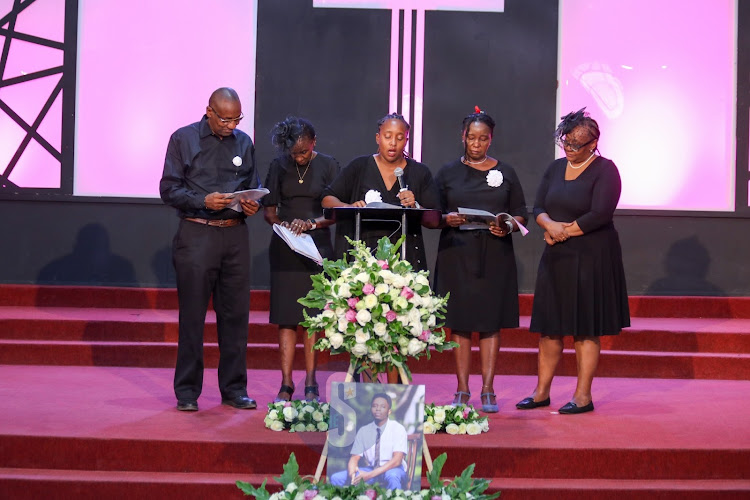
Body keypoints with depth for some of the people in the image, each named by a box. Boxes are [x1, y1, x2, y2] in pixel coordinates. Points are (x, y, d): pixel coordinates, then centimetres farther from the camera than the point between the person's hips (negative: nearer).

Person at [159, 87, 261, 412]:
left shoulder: (244, 142, 14)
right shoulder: (183, 139, 3)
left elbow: (253, 186, 20)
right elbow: (169, 189, -2)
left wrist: (253, 205, -2)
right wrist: (204, 201, -16)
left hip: (235, 235, 4)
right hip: (196, 235, -3)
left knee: (236, 314, 4)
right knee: (192, 316, -1)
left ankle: (234, 389, 14)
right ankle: (187, 392, 8)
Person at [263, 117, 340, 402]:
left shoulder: (328, 166, 1)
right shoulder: (279, 166, 6)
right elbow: (268, 209, 9)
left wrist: (312, 223, -18)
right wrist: (280, 223, -11)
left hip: (317, 245, -1)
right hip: (284, 248, 1)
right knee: (286, 316, -3)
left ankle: (311, 384, 4)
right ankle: (286, 383, -1)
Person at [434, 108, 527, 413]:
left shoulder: (505, 173, 10)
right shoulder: (448, 173, 9)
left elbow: (521, 213, 10)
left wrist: (508, 227, -11)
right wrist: (447, 219, -14)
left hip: (494, 255, 0)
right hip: (457, 254, 0)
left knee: (491, 323, -1)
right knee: (459, 322, 0)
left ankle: (488, 390, 3)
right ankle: (462, 390, 6)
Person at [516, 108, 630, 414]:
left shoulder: (605, 170, -7)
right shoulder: (556, 168, 13)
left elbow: (600, 214, -17)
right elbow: (538, 208, 9)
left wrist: (564, 232, -10)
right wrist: (550, 225, -12)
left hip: (591, 258, -6)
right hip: (556, 258, 6)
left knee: (586, 329, -2)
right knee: (549, 326, 8)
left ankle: (583, 396, 4)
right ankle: (542, 392, 16)